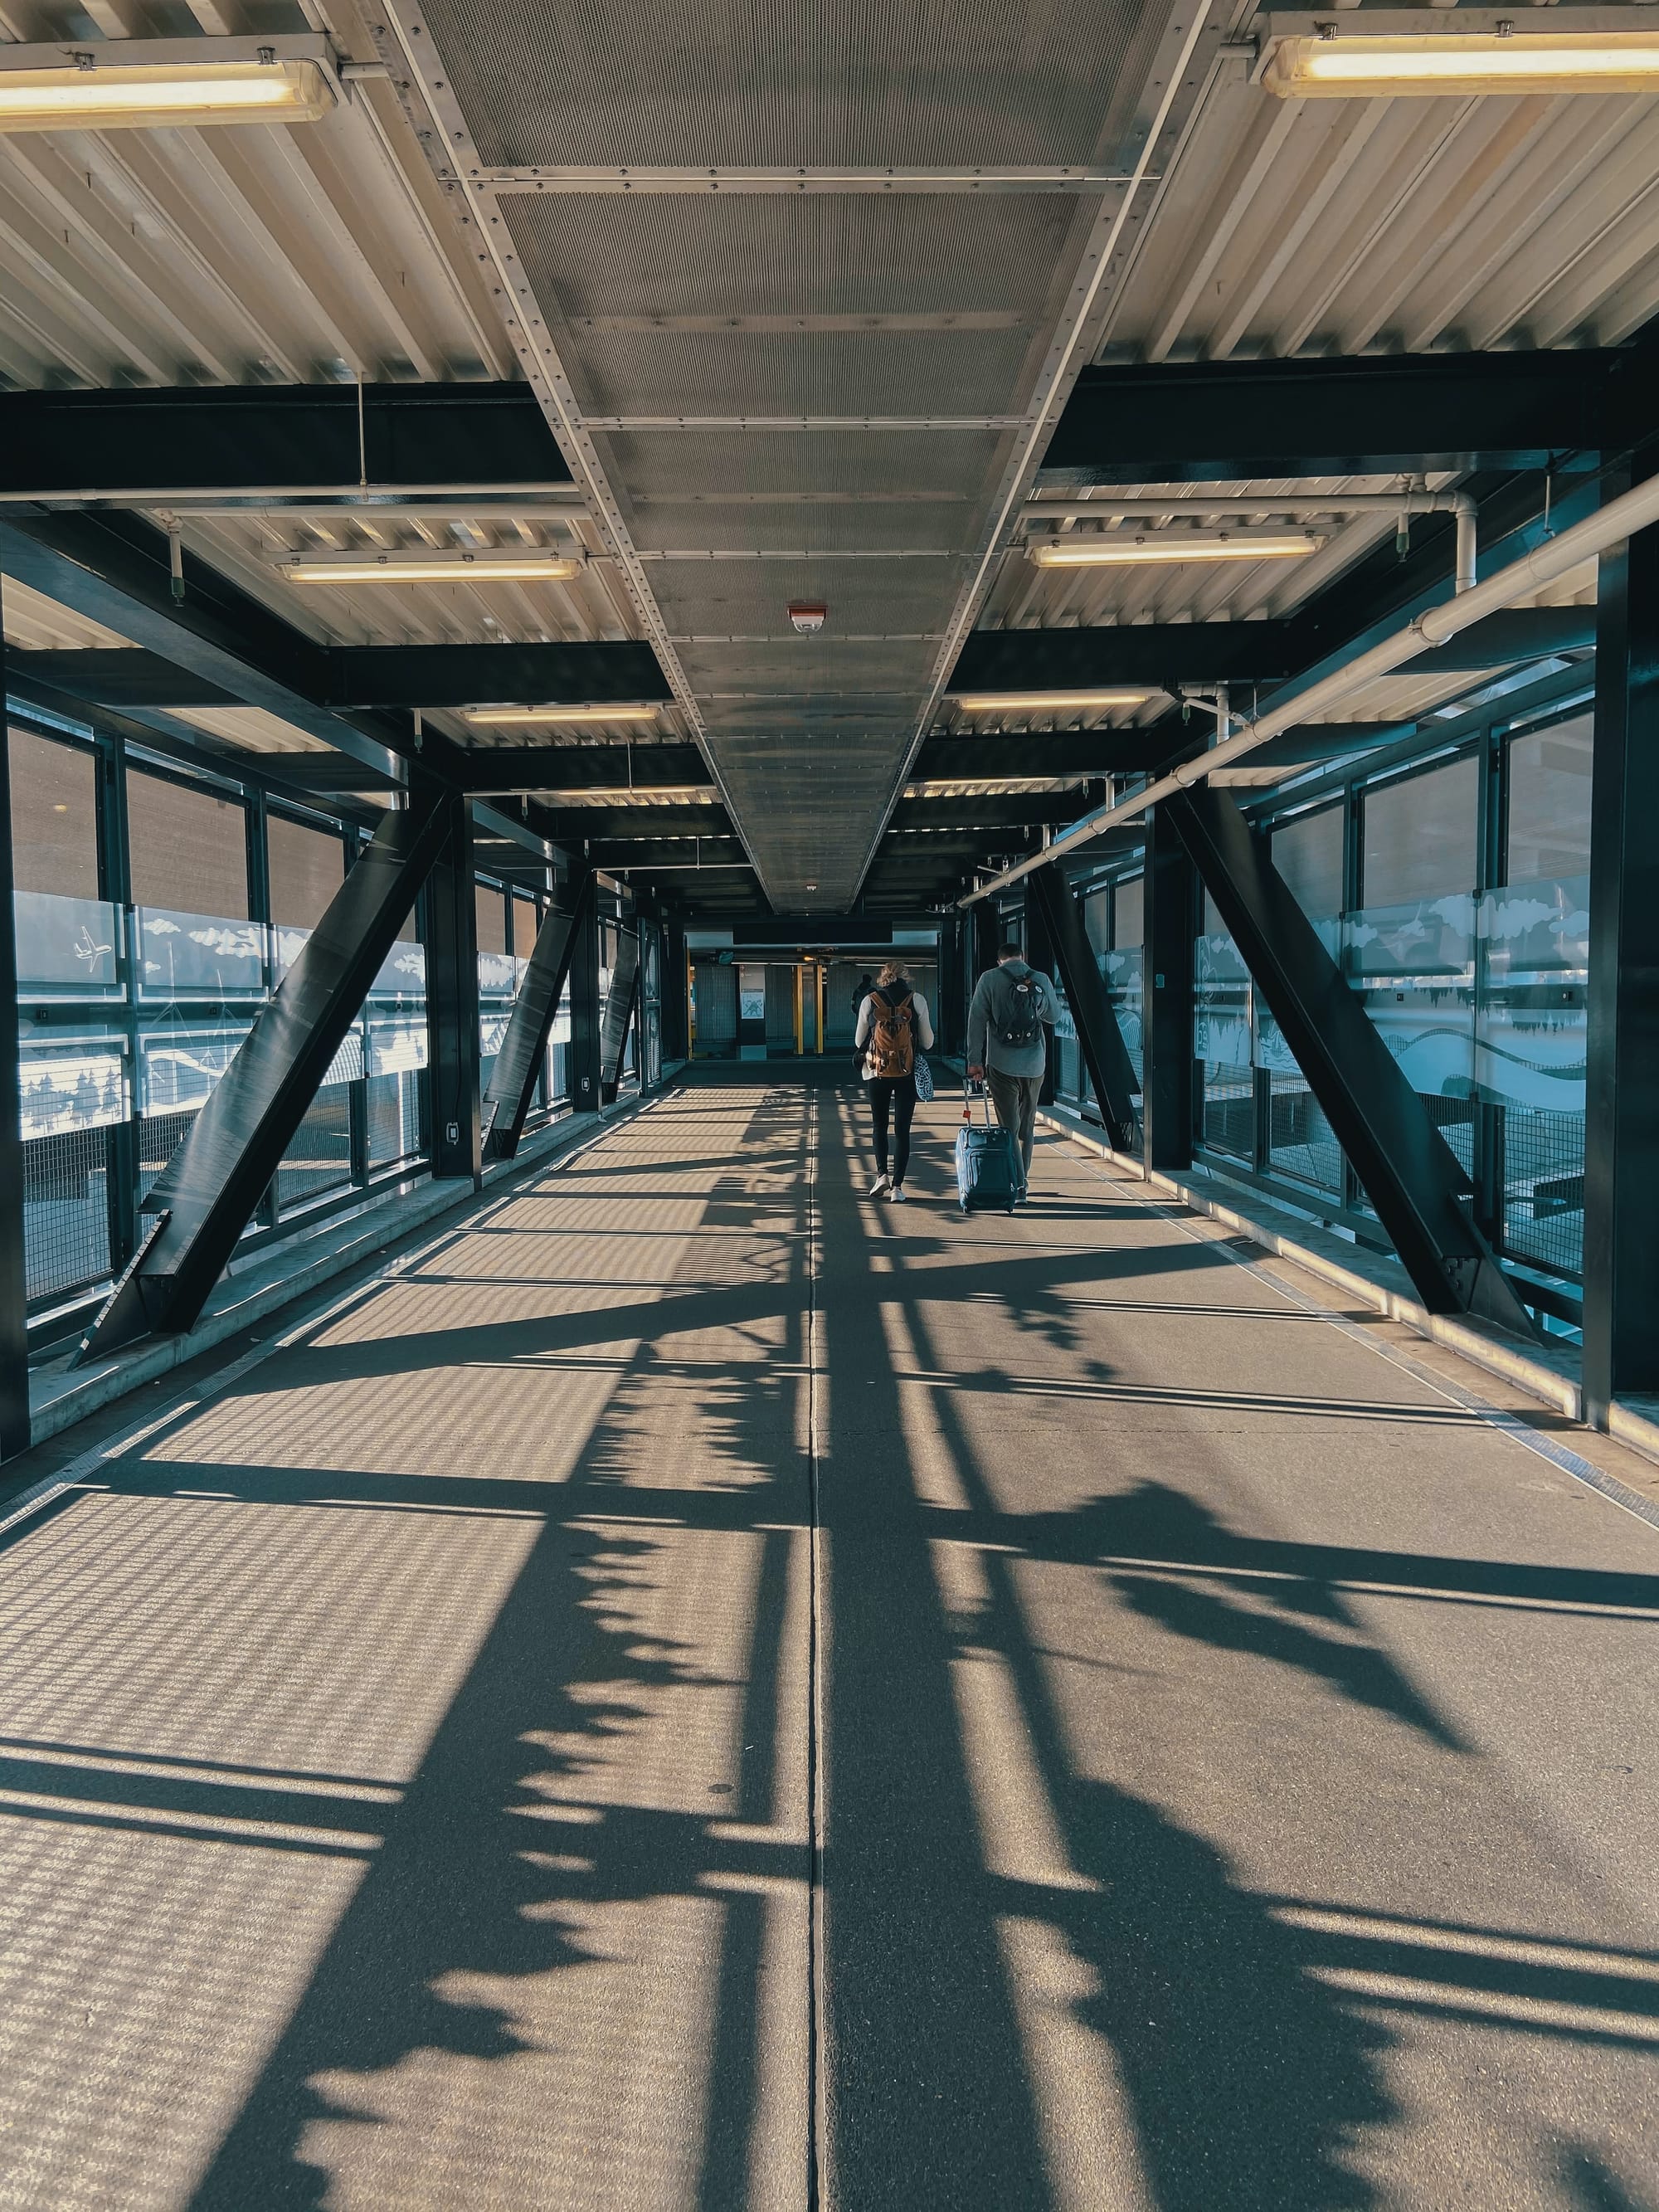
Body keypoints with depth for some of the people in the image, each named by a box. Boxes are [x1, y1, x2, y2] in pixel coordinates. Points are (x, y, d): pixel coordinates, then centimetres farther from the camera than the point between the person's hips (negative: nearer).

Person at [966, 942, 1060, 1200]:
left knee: (1010, 1127, 0)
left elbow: (976, 1020, -6)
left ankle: (1017, 1186, -7)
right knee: (1027, 1126, 16)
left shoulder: (990, 979, -2)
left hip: (1002, 1065, -3)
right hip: (1034, 1065, 3)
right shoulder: (1041, 980, 4)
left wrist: (974, 1060, -3)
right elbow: (1054, 1016, 16)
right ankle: (1022, 1182, 22)